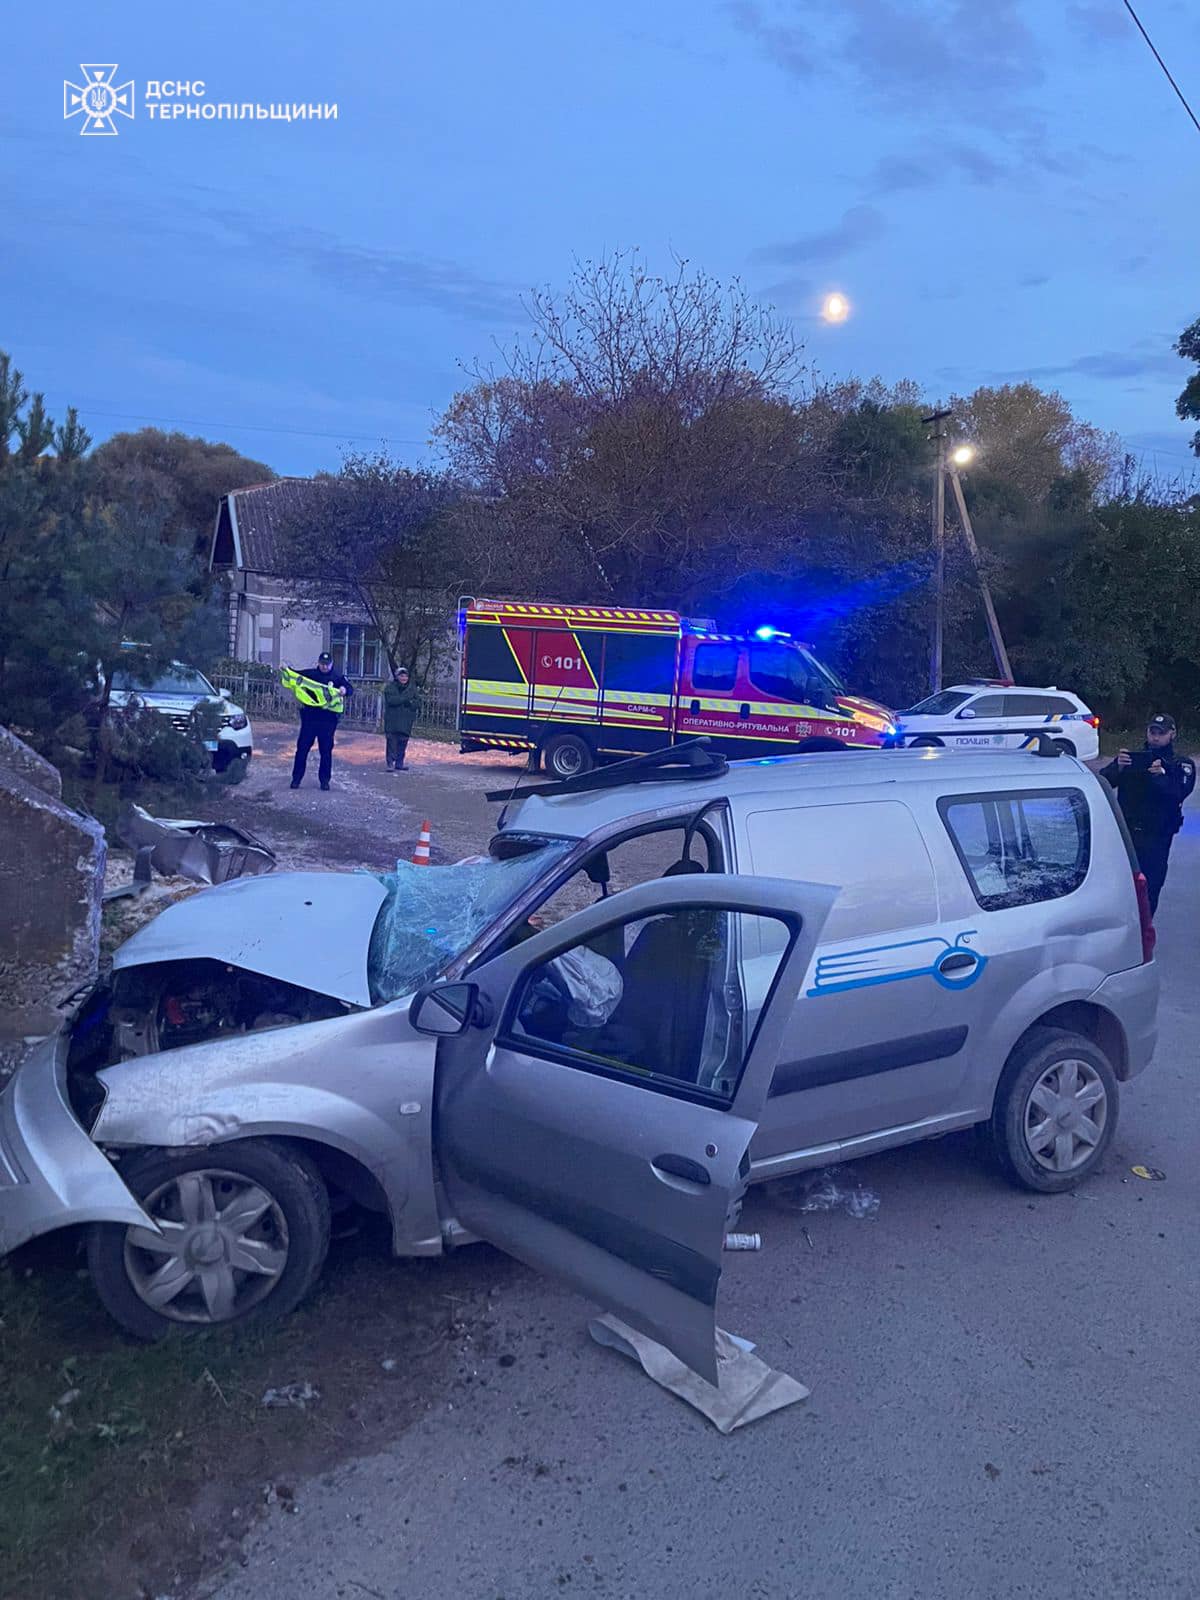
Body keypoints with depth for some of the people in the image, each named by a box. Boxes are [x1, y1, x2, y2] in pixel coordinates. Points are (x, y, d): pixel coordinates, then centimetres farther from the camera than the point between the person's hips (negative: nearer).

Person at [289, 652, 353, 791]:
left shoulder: (338, 677, 5)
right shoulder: (309, 673, 9)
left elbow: (350, 688, -6)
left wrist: (345, 689, -29)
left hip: (328, 720, -1)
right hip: (309, 717, 1)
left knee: (326, 750, 4)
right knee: (302, 748, 2)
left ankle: (324, 780, 14)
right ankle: (296, 778, 11)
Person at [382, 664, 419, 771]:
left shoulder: (412, 688, 11)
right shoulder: (390, 687, 1)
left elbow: (417, 701, 4)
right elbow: (391, 700, -14)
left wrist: (410, 703, -15)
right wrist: (405, 699, -14)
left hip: (406, 721, 3)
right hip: (392, 720, -3)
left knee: (403, 743, 5)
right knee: (392, 742, -8)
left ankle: (399, 764, 13)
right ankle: (390, 763, -5)